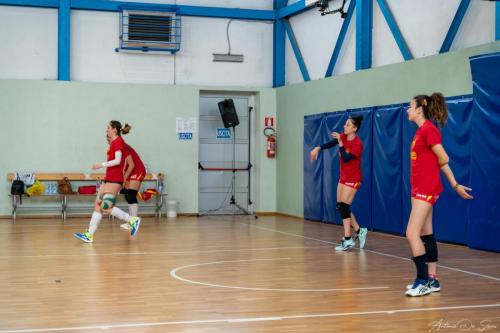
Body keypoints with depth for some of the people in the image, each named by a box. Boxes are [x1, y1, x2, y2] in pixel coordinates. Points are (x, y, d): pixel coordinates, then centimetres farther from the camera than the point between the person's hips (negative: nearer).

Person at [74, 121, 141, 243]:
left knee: (106, 207, -13)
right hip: (109, 179, 10)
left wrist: (102, 165, -16)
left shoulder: (118, 141, -10)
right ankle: (89, 234, 3)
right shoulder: (114, 142, 18)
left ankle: (132, 220, -4)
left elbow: (117, 160, -18)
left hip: (114, 180, -10)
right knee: (98, 204, 4)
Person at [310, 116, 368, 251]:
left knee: (343, 206, -11)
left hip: (353, 178, -8)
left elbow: (345, 158, -26)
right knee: (340, 207, 8)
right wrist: (318, 148, -23)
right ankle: (359, 231, 21)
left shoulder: (358, 144, -20)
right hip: (343, 177, 8)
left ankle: (348, 240, -3)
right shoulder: (343, 137, 2)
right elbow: (331, 143, -6)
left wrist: (340, 143, -27)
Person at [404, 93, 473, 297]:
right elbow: (442, 162, 15)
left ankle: (423, 281, -7)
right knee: (426, 235, 12)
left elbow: (443, 159, -14)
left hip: (426, 189, -10)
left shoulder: (429, 130, -15)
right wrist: (455, 185, 17)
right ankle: (431, 280, 18)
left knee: (412, 234, -12)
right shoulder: (421, 130, 13)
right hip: (419, 189, 10)